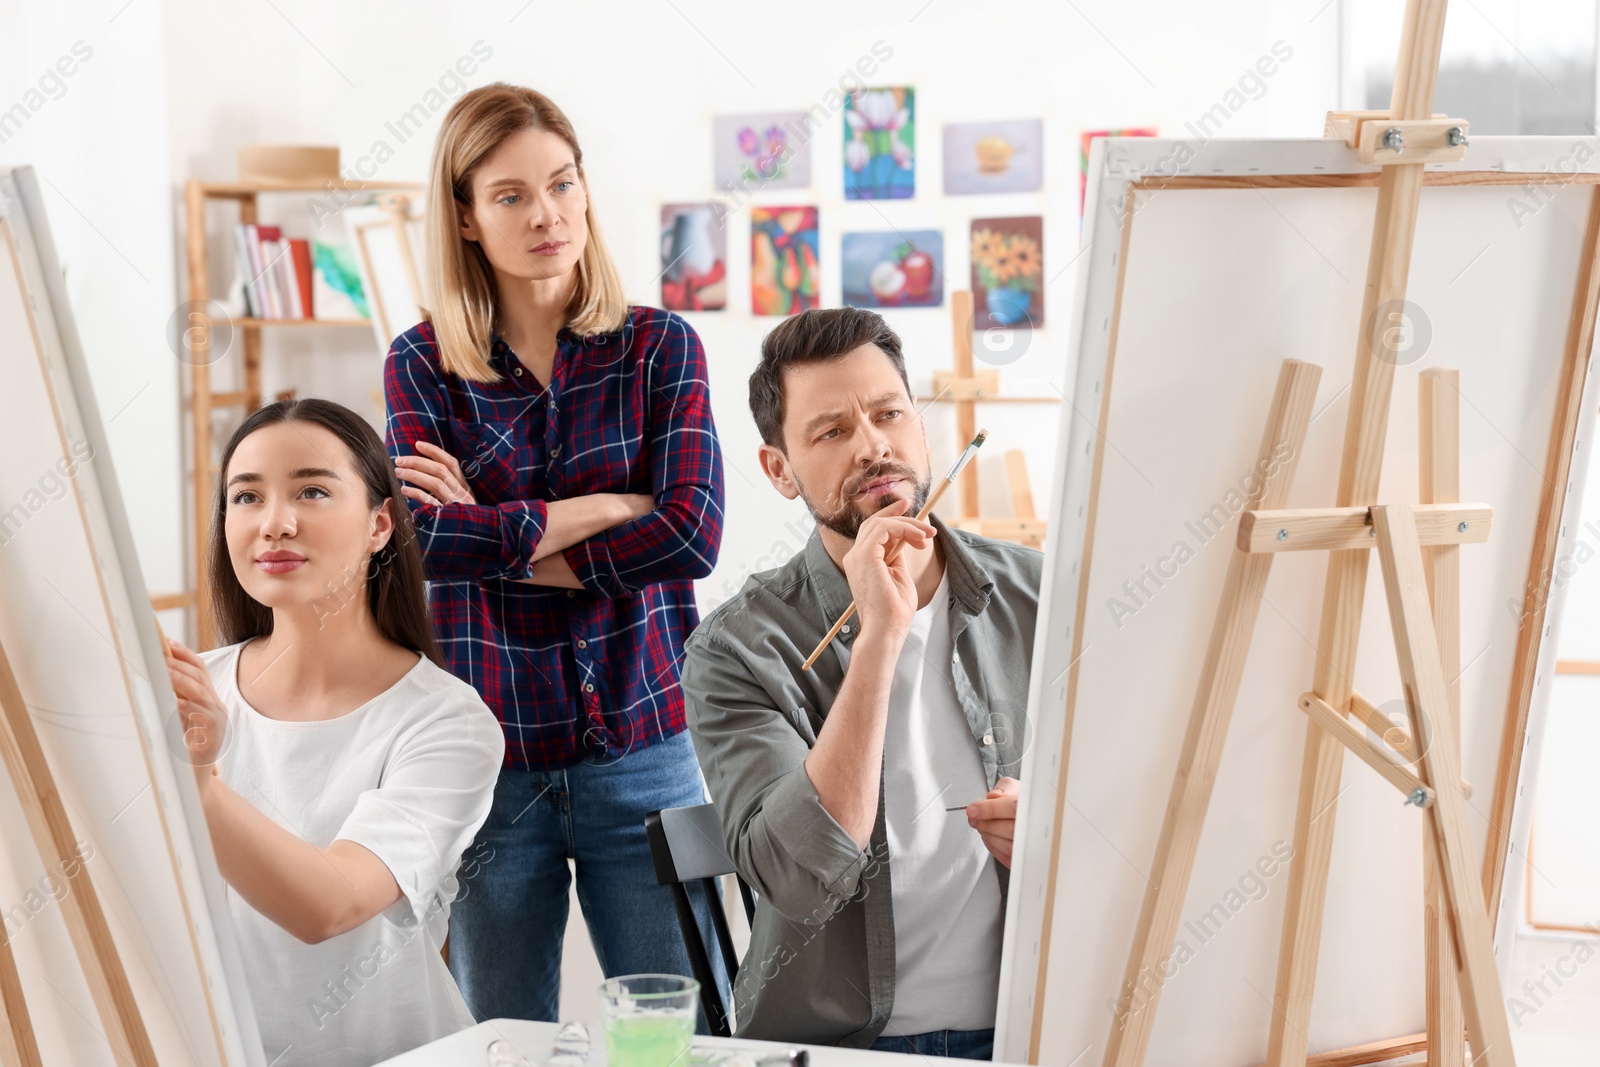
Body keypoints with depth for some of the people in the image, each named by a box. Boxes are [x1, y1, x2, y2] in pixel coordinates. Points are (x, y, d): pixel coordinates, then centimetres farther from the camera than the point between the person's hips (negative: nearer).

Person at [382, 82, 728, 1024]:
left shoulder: (661, 346, 3)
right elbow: (421, 538, -12)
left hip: (643, 747, 0)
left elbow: (695, 533, -10)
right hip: (489, 759, 1)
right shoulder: (422, 364, 4)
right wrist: (606, 508, -10)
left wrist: (501, 541, -9)